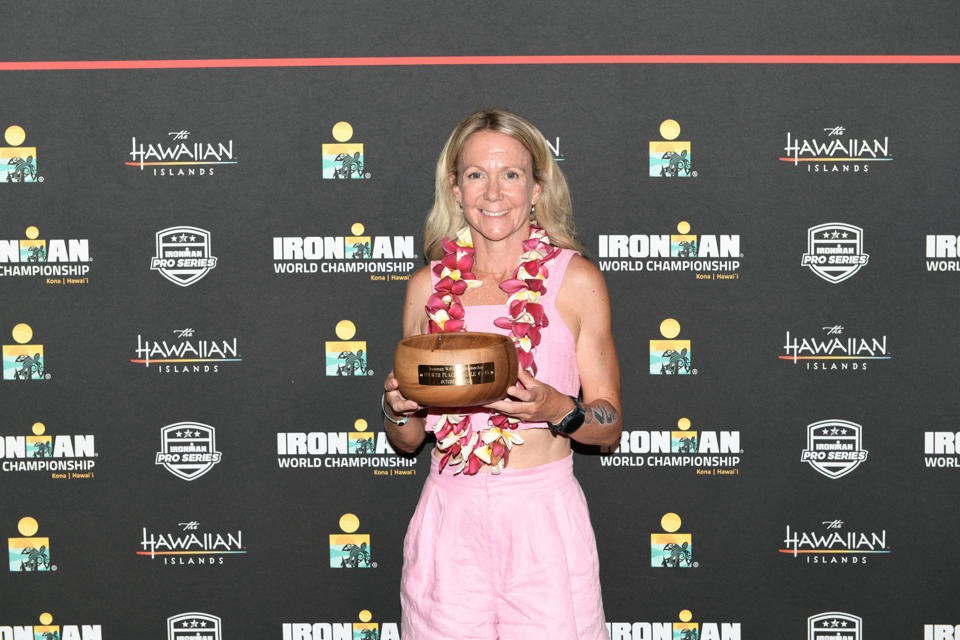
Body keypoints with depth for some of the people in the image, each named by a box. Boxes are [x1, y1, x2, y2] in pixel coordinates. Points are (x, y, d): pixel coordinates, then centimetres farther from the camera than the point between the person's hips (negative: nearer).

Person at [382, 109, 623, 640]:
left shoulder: (576, 280, -1)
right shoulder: (427, 286, 6)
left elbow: (609, 427, 2)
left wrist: (556, 409, -17)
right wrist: (398, 407, -7)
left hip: (544, 518, -2)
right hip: (448, 519, 2)